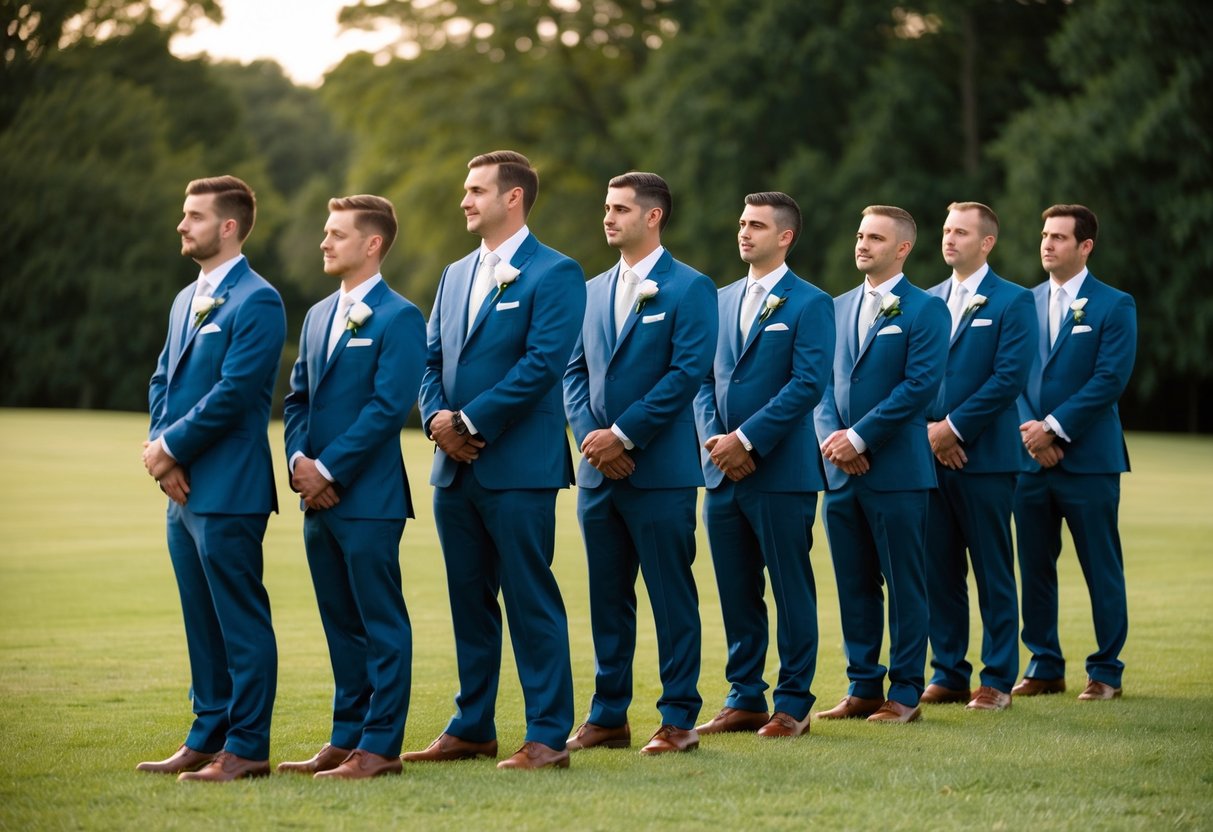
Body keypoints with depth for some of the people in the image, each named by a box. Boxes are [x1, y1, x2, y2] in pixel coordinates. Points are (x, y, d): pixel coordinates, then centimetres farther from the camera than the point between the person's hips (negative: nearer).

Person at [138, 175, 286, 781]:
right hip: (184, 488, 9)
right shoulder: (187, 300, 18)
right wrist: (161, 449, 0)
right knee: (201, 620, 14)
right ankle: (207, 737, 21)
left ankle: (246, 748, 1)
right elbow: (162, 382, 17)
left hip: (228, 489, -9)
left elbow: (234, 393, -18)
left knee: (241, 621, -3)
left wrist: (172, 447, -11)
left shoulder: (256, 302, -11)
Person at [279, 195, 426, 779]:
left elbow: (389, 406, -15)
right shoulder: (319, 315, 16)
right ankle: (346, 738, 19)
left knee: (381, 625, -1)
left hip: (368, 496, -8)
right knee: (340, 622, 13)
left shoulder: (398, 318, -8)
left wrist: (330, 469, -15)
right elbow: (297, 397, 17)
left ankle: (380, 747, 2)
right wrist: (299, 459, -1)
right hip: (318, 496, 8)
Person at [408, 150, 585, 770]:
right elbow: (431, 359, 15)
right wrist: (437, 418, -5)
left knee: (531, 602, -4)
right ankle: (472, 729, 19)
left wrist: (470, 422, -15)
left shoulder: (555, 274, -6)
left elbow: (543, 363, -16)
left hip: (518, 465, -7)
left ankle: (548, 736, 0)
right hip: (455, 465, 7)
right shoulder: (456, 275, 17)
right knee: (469, 599, 12)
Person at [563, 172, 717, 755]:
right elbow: (575, 371, 14)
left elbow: (688, 372, -12)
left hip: (660, 469, -6)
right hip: (598, 470, 6)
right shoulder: (594, 290, 15)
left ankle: (679, 718, 3)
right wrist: (589, 434, -4)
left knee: (672, 596, -2)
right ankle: (608, 716, 16)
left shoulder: (689, 289, -4)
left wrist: (623, 435, -15)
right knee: (607, 597, 10)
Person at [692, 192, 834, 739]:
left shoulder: (810, 304, -3)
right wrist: (714, 440, -3)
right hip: (722, 471, 6)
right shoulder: (721, 300, 15)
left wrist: (748, 439, -17)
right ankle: (744, 699, 16)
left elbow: (809, 383, -13)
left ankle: (793, 704, 5)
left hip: (781, 472, -6)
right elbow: (704, 379, 14)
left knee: (791, 591, 0)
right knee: (736, 592, 9)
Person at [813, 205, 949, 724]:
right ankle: (863, 689, 15)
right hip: (841, 471, 6)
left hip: (897, 471, -6)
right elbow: (824, 382, 13)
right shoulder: (839, 307, 15)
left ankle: (905, 693, 4)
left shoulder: (925, 310, -3)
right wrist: (830, 437, -5)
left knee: (904, 585, 0)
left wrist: (859, 437, -15)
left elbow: (922, 384, -12)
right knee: (854, 585, 9)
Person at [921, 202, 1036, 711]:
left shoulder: (1013, 302, -2)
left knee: (993, 573, -1)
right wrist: (927, 429, -4)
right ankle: (948, 675, 13)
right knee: (939, 571, 6)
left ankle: (998, 680, 5)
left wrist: (953, 428, -13)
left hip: (985, 455, -5)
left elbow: (1009, 377, -10)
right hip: (931, 454, 5)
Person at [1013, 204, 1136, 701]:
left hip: (1088, 459, -4)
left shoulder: (1114, 306, -1)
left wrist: (1055, 428, -15)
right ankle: (1045, 667, 15)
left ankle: (1106, 672, 7)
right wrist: (1030, 430, -7)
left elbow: (1110, 379, -10)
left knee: (1101, 568, 0)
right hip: (1031, 458, 4)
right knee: (1035, 567, 7)